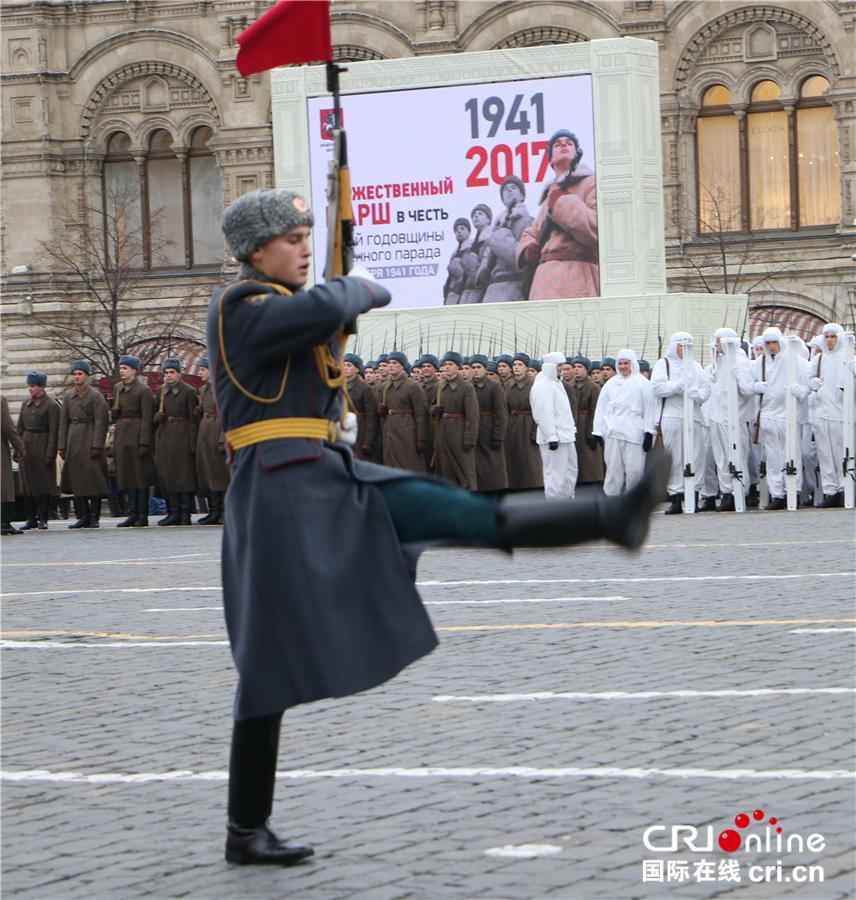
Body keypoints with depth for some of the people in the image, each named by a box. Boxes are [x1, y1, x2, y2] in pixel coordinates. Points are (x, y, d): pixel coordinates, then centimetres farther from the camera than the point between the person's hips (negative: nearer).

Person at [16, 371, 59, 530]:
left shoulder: (51, 405, -6)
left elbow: (53, 432, -9)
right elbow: (20, 427, 13)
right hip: (27, 446, 6)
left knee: (44, 483, -2)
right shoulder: (26, 403, 11)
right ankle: (31, 519, 11)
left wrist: (50, 454, -14)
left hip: (43, 446, -6)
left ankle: (43, 519, 3)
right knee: (27, 483, 5)